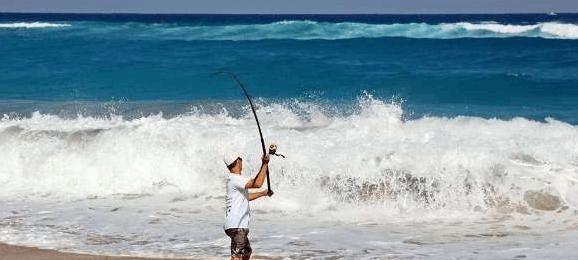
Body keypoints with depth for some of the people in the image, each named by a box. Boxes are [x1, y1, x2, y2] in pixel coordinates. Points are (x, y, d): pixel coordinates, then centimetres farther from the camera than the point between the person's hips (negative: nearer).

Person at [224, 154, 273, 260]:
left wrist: (263, 193, 36)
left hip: (240, 225, 11)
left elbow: (245, 197, 32)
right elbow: (257, 184, -28)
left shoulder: (236, 179, 17)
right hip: (236, 226, -11)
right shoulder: (235, 179, -16)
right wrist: (264, 165, -23)